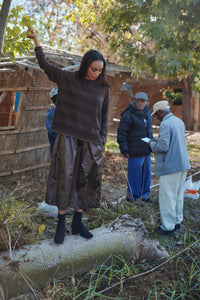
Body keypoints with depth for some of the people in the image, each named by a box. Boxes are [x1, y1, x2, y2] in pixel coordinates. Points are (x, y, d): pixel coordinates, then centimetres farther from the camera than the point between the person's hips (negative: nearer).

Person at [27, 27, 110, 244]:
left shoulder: (103, 88, 7)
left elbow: (104, 116, 11)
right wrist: (36, 40, 2)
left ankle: (77, 223, 18)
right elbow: (45, 65, 7)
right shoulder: (68, 79, 1)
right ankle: (61, 225, 6)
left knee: (86, 181, 5)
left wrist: (102, 141, 6)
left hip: (91, 142, 3)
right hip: (68, 138, -2)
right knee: (65, 178, -4)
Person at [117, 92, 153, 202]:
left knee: (146, 174, 14)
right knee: (134, 174, 0)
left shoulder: (148, 114, 11)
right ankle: (132, 196, 15)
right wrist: (125, 150, -14)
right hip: (135, 152, -7)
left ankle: (144, 194, 28)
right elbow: (121, 133, -11)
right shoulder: (128, 115, -12)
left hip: (147, 151, 7)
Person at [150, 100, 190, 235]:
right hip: (183, 164, 9)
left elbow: (163, 147, -23)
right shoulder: (180, 122, 11)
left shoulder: (165, 124, -17)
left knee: (167, 196, 0)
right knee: (178, 194, 17)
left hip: (170, 167, -9)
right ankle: (177, 221, 28)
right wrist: (158, 140, 16)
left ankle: (168, 227, 7)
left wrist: (152, 144, -4)